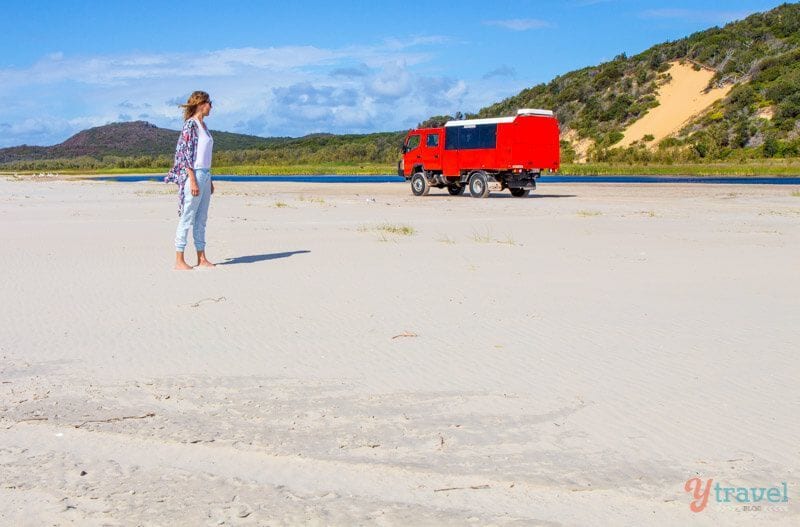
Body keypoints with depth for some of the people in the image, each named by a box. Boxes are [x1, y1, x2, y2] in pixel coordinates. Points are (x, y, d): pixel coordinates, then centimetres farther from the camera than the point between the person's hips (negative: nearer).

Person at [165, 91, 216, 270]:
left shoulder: (203, 125, 16)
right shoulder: (190, 124, -11)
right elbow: (186, 154, -16)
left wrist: (209, 181, 20)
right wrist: (193, 180, -20)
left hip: (204, 175, 9)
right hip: (193, 174, -9)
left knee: (201, 220, 12)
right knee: (187, 219, -5)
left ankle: (201, 258, 17)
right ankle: (179, 261, 0)